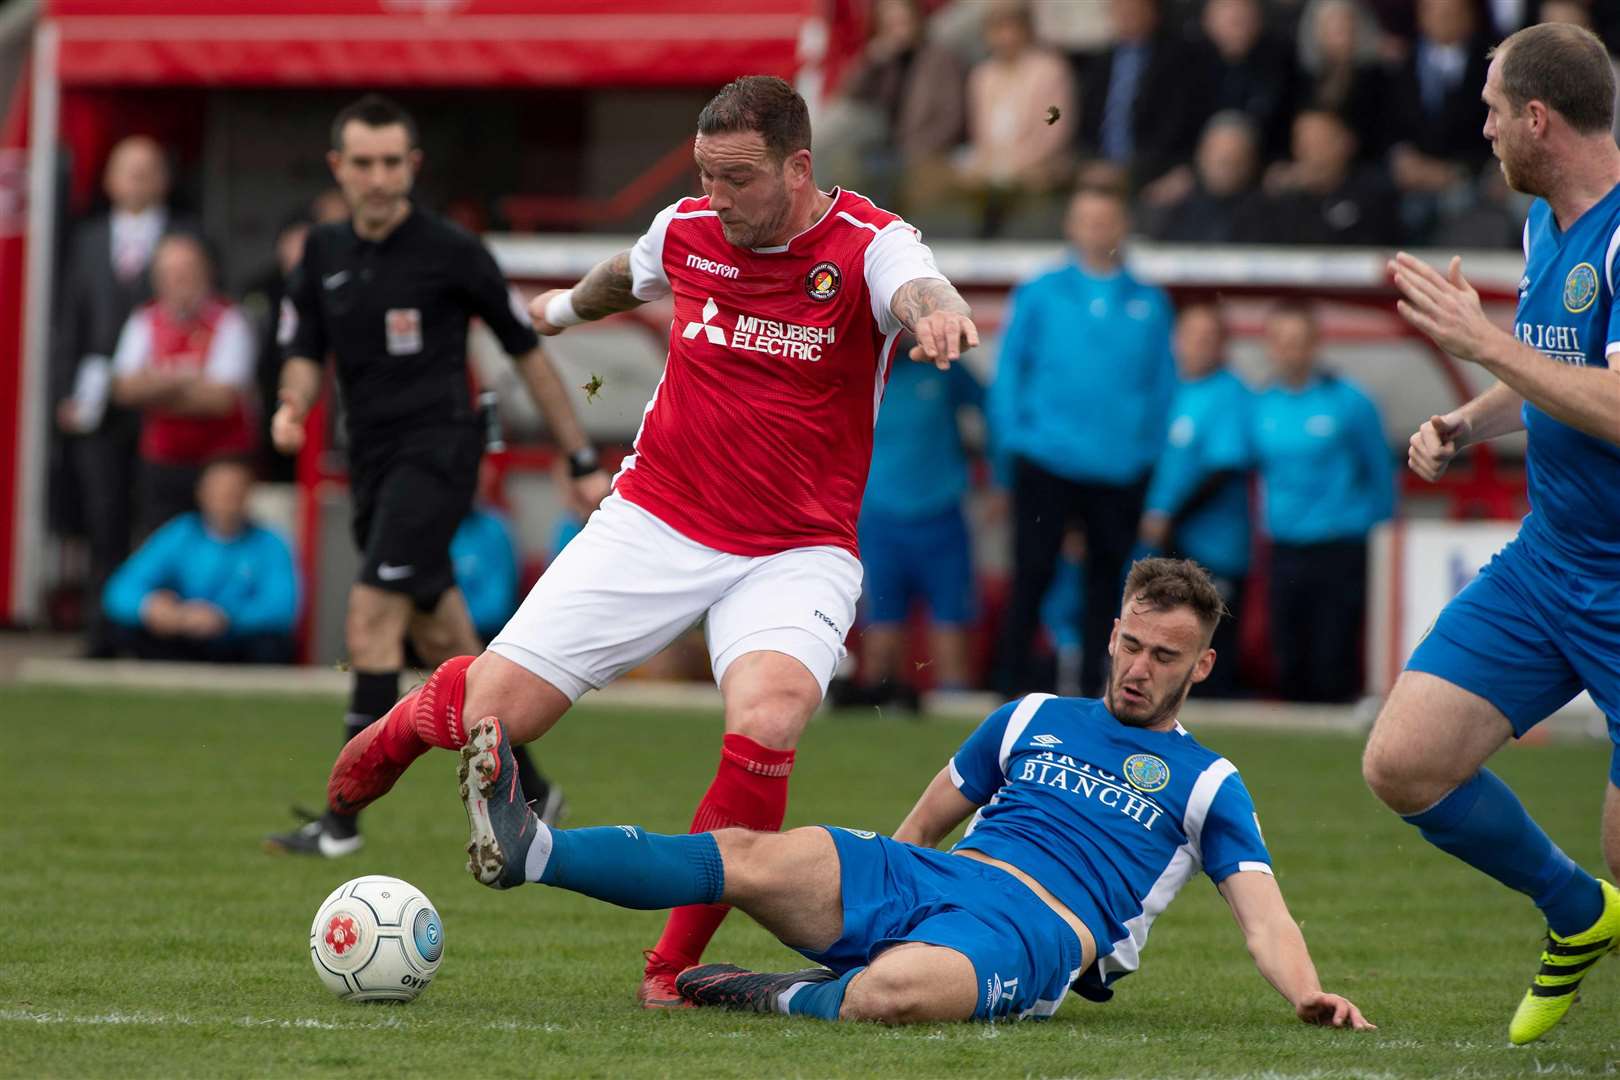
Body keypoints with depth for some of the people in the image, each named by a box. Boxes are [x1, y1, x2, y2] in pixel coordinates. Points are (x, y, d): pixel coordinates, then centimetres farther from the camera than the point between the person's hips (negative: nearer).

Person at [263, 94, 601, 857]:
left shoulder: (450, 252, -7)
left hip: (436, 448, -6)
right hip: (371, 459, 6)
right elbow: (304, 353, 9)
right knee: (441, 638, 12)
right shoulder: (322, 255, 7)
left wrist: (583, 463, 2)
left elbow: (527, 351, 0)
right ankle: (525, 791, 27)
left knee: (371, 618, -17)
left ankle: (343, 821, -18)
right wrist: (292, 408, -16)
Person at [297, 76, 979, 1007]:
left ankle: (677, 966, -14)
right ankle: (409, 727, 34)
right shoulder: (685, 231, 0)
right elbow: (631, 275, 25)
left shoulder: (867, 245, -12)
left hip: (797, 554, -3)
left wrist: (937, 312, -62)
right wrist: (572, 304, 47)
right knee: (495, 711, -6)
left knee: (768, 718, -31)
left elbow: (918, 292, -37)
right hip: (657, 522, 3)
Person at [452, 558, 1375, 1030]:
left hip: (1037, 930, -4)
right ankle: (526, 849, -33)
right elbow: (927, 822, 31)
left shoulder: (1206, 784, 13)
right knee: (756, 857, -23)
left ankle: (780, 998, -13)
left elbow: (1263, 914, 3)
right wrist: (853, 894, 21)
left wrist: (1310, 995, -17)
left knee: (896, 992, -42)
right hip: (934, 878, 4)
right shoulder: (1033, 720, 25)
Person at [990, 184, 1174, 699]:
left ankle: (1093, 686, 12)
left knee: (1107, 579, 5)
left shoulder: (1150, 303, 8)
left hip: (1121, 469, 2)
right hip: (1047, 460, -2)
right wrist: (1011, 447, -1)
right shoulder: (1039, 296, 5)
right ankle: (1011, 682, 0)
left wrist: (1150, 452, 1)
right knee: (1033, 574, -5)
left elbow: (1163, 385, 10)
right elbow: (1008, 373, 6)